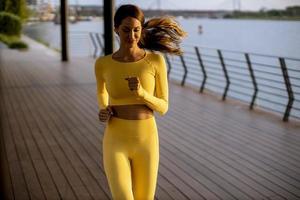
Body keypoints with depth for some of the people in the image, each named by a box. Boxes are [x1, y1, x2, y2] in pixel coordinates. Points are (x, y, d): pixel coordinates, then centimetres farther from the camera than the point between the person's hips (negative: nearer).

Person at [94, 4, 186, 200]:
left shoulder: (156, 60, -6)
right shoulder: (103, 63, -3)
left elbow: (163, 107, -3)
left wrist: (142, 93, -24)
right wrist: (103, 111, -2)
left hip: (146, 142, 1)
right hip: (116, 143, -1)